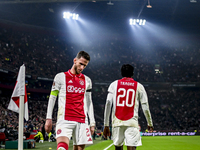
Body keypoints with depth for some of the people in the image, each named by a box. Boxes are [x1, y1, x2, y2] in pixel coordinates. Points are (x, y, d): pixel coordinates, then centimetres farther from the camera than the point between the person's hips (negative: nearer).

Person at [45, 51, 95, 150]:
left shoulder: (87, 81, 16)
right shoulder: (61, 77, 5)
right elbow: (52, 98, 6)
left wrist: (92, 123, 14)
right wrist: (48, 118, -1)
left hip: (82, 121, 4)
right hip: (65, 120, -4)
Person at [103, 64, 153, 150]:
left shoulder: (114, 84, 9)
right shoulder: (139, 86, 8)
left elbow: (108, 105, 3)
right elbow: (145, 106, 7)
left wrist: (106, 125, 5)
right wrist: (150, 123, 19)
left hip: (117, 121, 2)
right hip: (132, 122, -2)